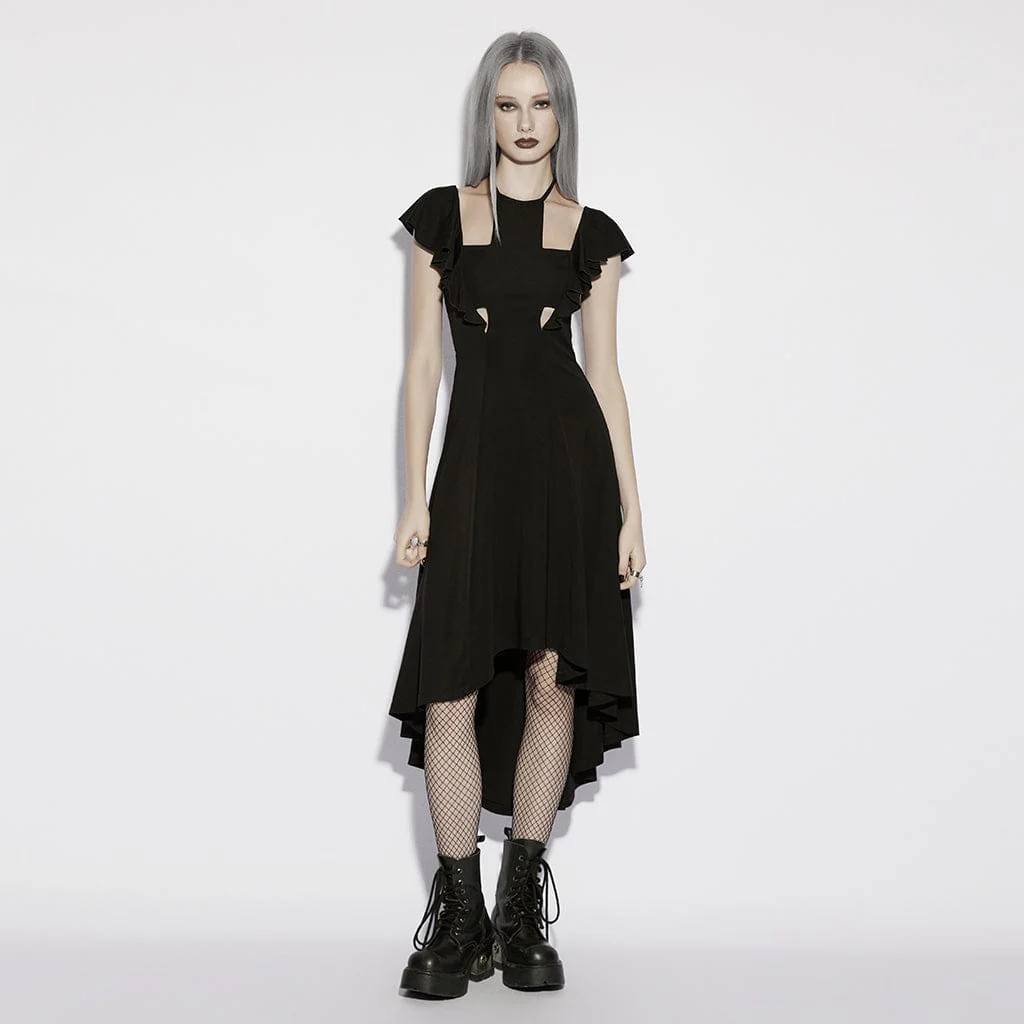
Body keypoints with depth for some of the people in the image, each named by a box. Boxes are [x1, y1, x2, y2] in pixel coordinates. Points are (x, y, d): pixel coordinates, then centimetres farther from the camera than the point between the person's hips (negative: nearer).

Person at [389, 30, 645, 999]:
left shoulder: (591, 233, 9)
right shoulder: (441, 216, 8)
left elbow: (605, 372, 8)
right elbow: (424, 361, 5)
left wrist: (631, 509, 3)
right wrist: (416, 497, -1)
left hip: (571, 458, 1)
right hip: (476, 459, 0)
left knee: (552, 680, 1)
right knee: (450, 689, -7)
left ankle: (522, 910, 15)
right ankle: (459, 917, 7)